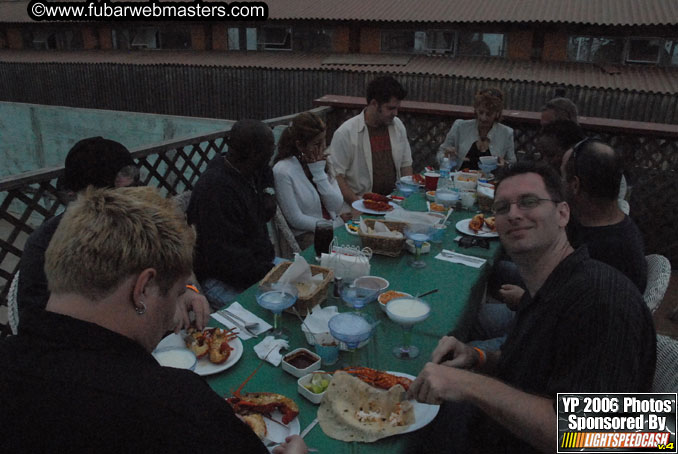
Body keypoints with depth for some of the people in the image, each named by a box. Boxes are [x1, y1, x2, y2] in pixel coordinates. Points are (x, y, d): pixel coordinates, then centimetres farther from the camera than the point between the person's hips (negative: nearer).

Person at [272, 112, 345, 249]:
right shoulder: (283, 171, -12)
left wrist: (319, 172, -8)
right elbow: (295, 219, -12)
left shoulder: (324, 161, 6)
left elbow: (337, 207, -2)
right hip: (306, 235, -6)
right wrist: (333, 227, -15)